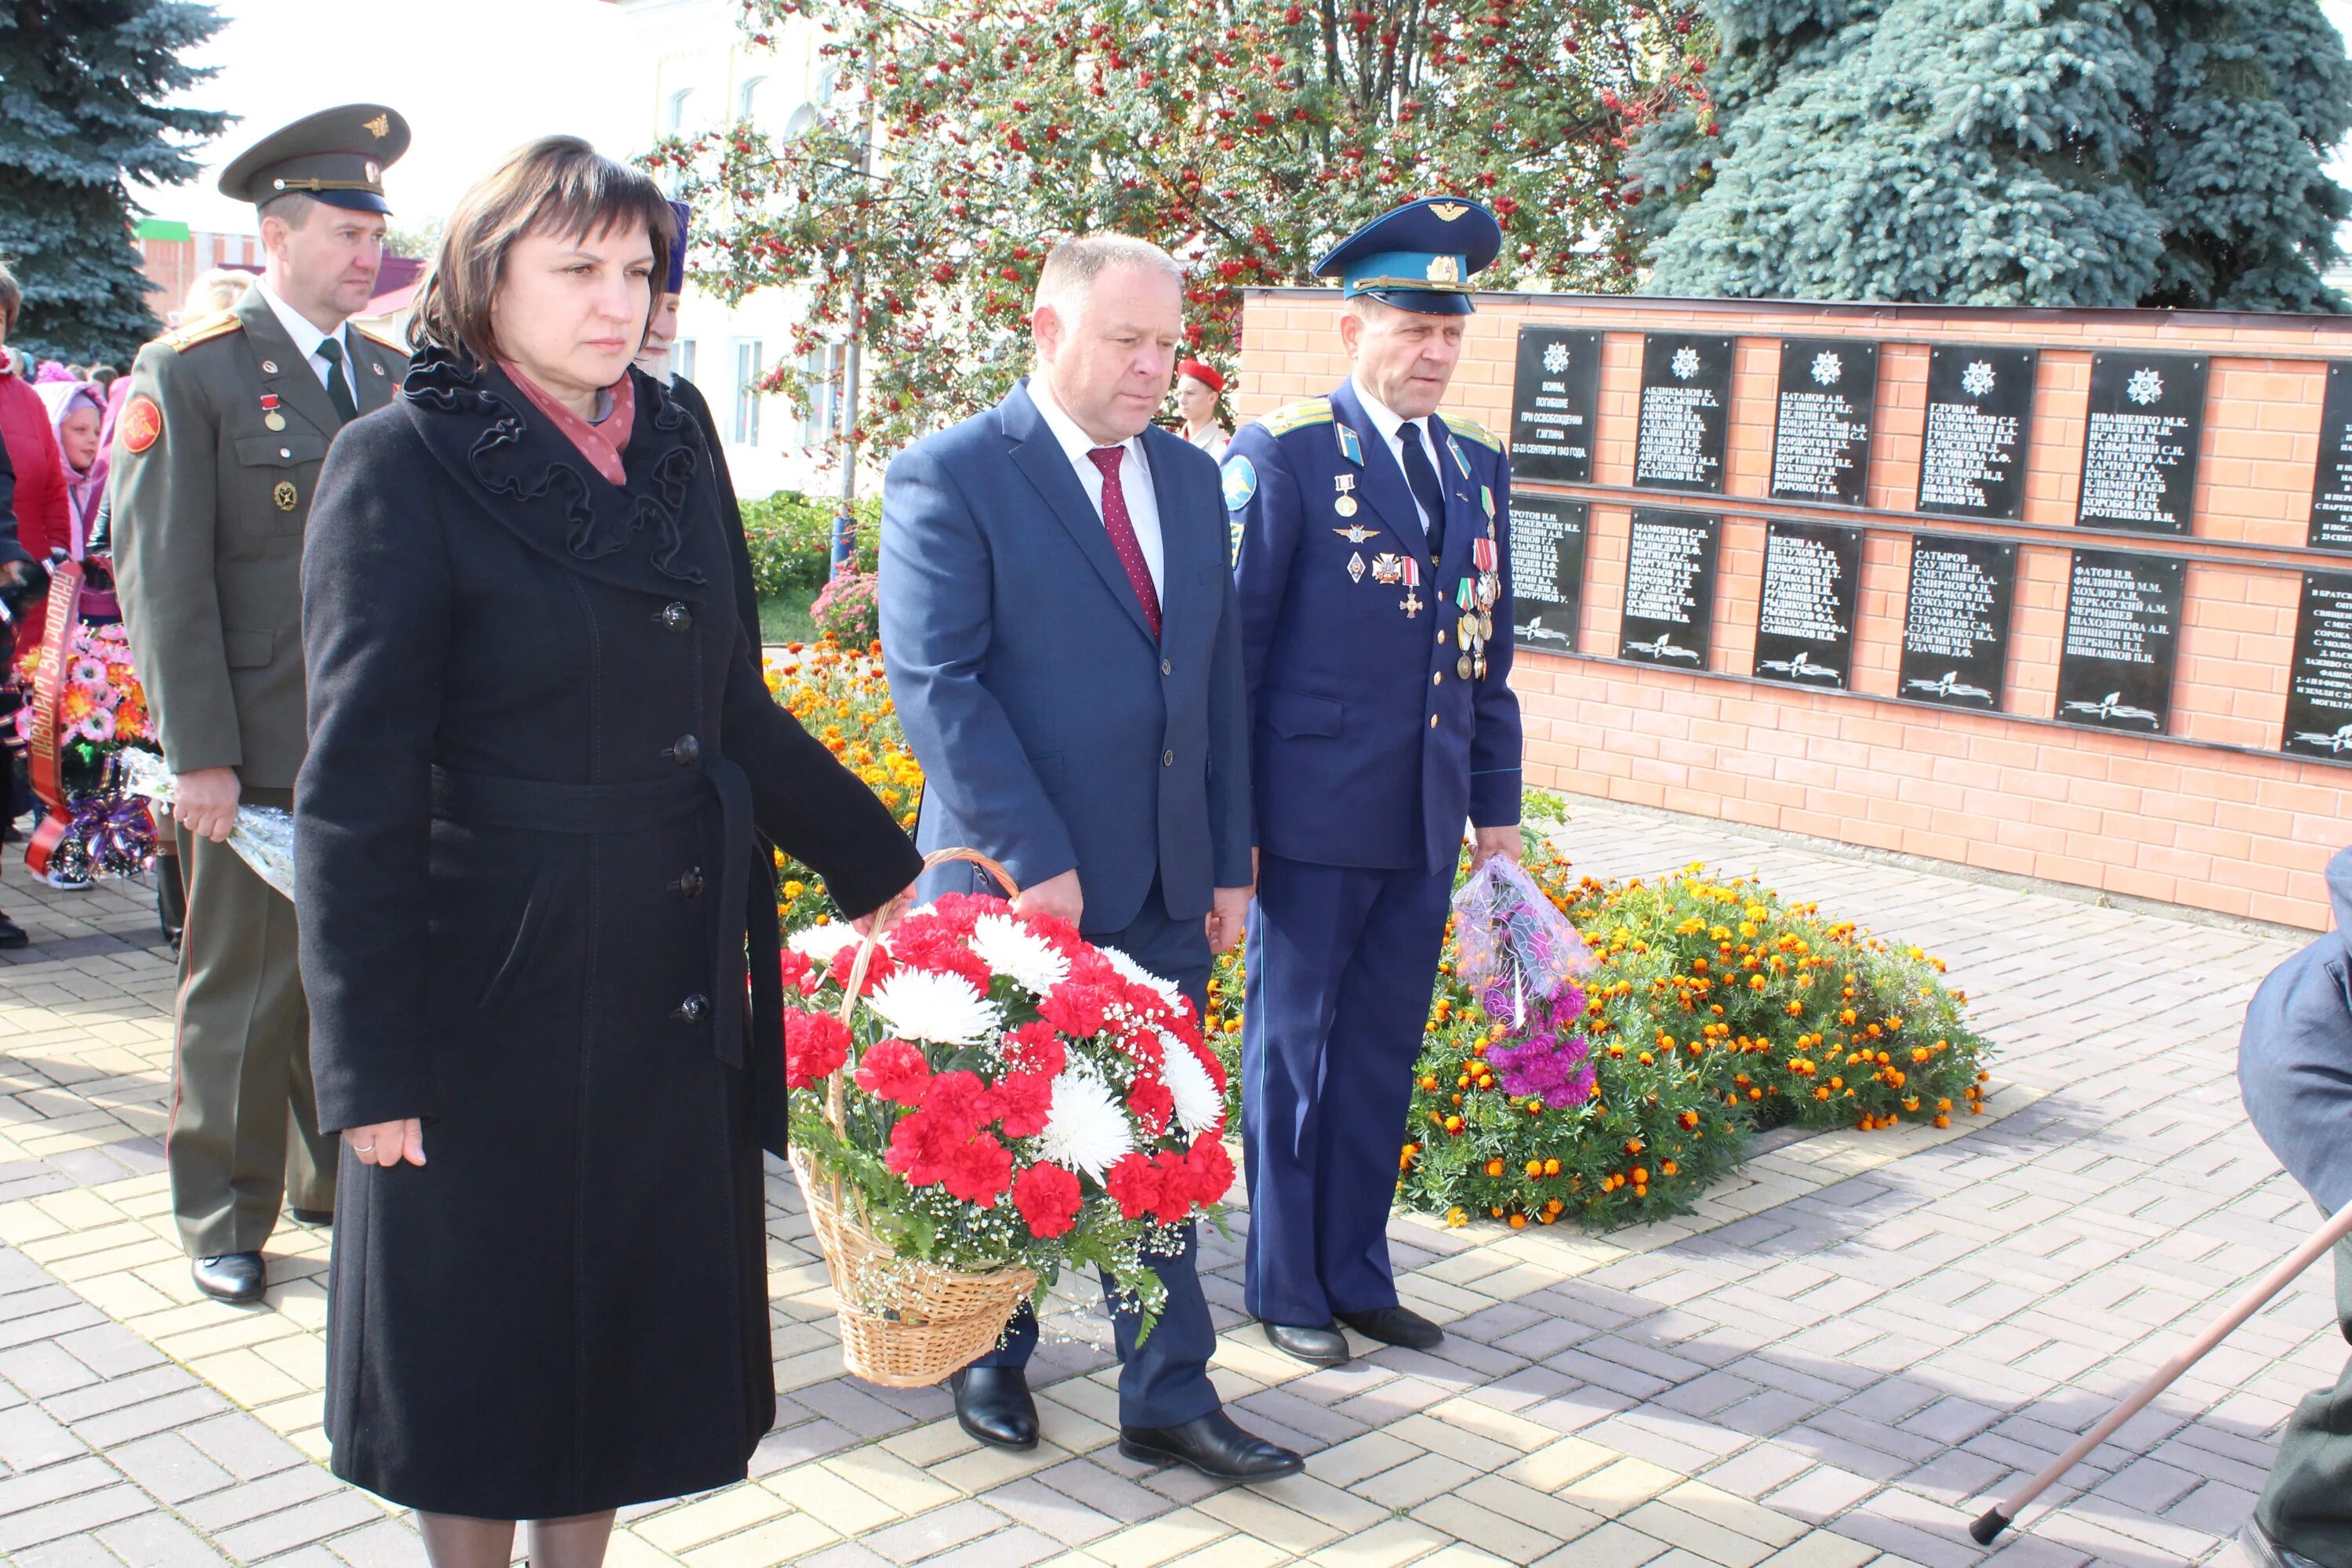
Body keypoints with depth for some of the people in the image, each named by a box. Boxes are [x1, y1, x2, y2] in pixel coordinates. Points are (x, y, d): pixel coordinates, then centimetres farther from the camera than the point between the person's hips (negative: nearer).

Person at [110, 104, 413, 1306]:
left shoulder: (395, 377, 12)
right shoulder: (187, 373, -3)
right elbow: (161, 576, -7)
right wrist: (199, 755, -12)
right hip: (257, 756, -4)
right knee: (244, 993, 4)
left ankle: (338, 1180, 29)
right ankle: (223, 1217, 20)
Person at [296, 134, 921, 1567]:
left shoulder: (672, 451, 7)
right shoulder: (406, 466, -10)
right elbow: (357, 791, -13)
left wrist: (891, 870, 12)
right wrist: (371, 1060, -14)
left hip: (672, 997, 5)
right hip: (496, 1000, -5)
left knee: (635, 1326, 15)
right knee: (483, 1337, 11)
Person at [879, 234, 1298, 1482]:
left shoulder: (1190, 478, 10)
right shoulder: (949, 477, -9)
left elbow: (1219, 682, 13)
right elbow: (936, 684, -15)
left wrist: (1230, 863, 9)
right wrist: (1033, 859, -20)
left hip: (1161, 887, 5)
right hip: (1013, 884, -5)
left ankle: (1167, 1399, 19)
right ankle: (991, 1354, 34)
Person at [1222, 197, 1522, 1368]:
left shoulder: (1478, 466, 11)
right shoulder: (1282, 456, -7)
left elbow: (1489, 655, 15)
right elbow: (1230, 648, -7)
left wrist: (1497, 810, 12)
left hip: (1424, 826, 6)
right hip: (1315, 819, -6)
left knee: (1381, 1057, 14)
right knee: (1291, 1052, 7)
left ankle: (1357, 1274, 28)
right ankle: (1285, 1286, 21)